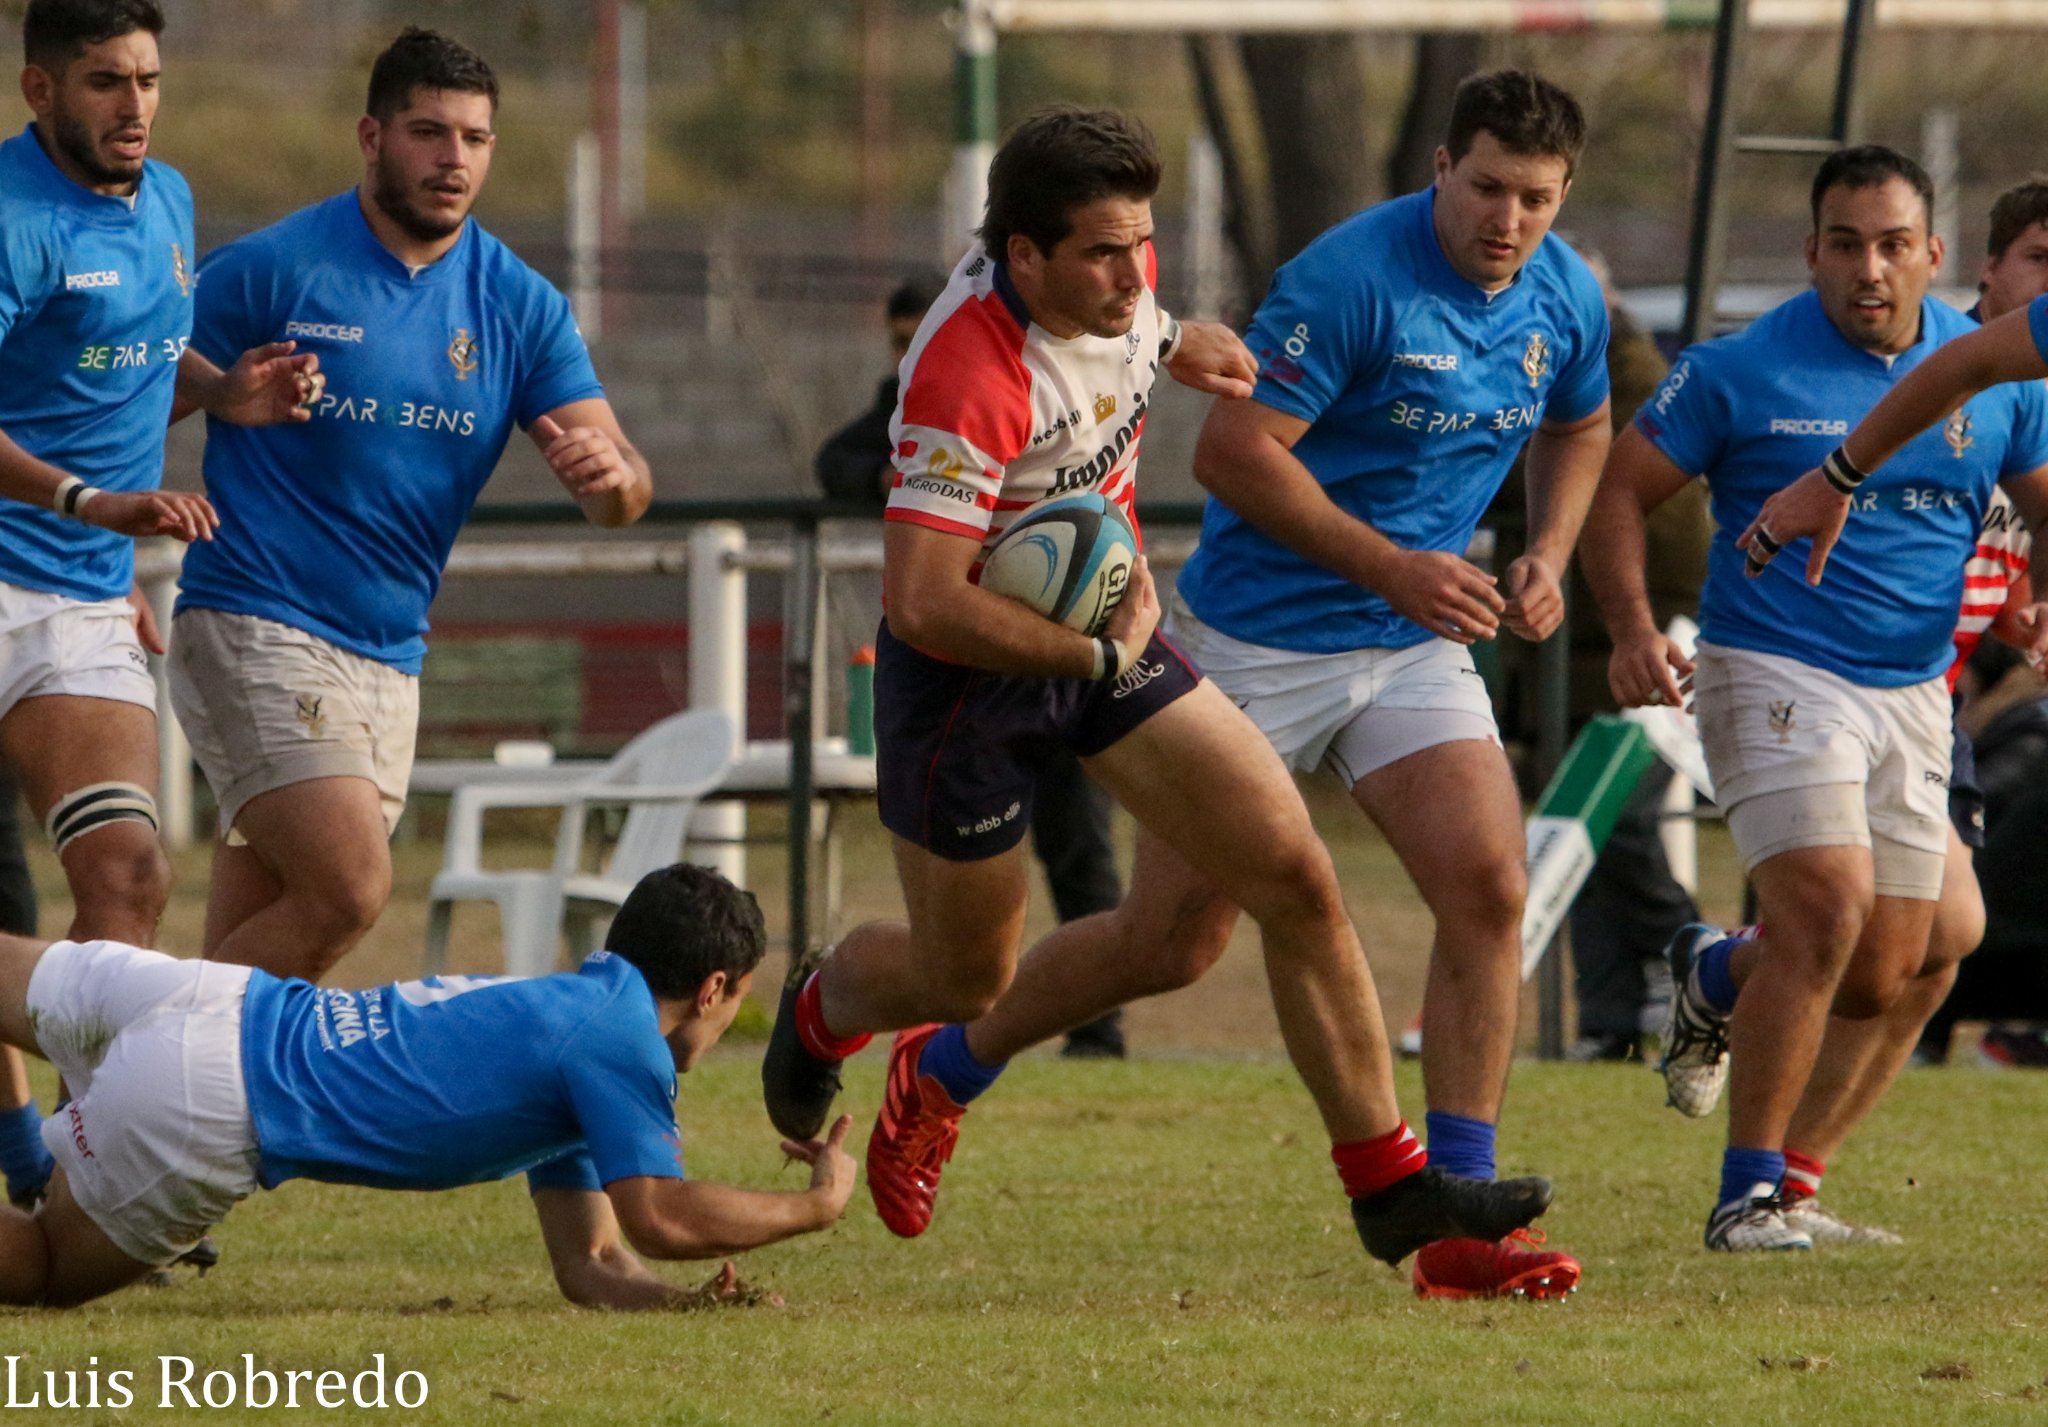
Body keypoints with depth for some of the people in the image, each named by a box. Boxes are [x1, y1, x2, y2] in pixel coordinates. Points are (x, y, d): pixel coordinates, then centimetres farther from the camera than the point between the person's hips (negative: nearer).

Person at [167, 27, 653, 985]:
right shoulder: (271, 271, -7)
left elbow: (621, 490, 2)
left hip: (390, 665, 5)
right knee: (349, 889, -21)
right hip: (257, 632, -5)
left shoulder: (519, 305, 7)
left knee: (250, 953, 4)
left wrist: (611, 476, -22)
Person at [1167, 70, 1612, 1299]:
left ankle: (1458, 1220, -6)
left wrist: (1548, 556, 4)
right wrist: (1393, 570, -23)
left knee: (1489, 889, -11)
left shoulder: (1568, 300, 0)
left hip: (1416, 647, 6)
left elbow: (1580, 428, 22)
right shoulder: (1350, 278, -21)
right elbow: (1232, 451, -22)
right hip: (1259, 639, -6)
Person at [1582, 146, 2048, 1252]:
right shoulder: (1745, 369, -8)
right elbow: (1622, 487, -1)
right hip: (1774, 671, -5)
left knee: (1884, 976, 3)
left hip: (1913, 693, 5)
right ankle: (1747, 1196, -14)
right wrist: (1632, 628, -16)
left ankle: (1718, 978, 38)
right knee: (1829, 906, -24)